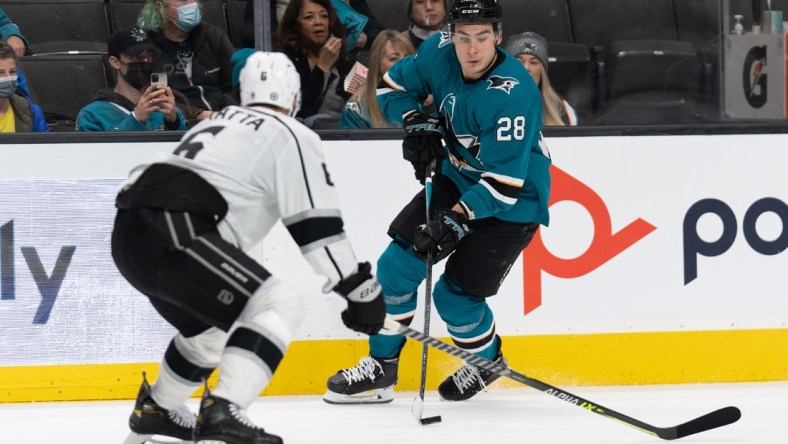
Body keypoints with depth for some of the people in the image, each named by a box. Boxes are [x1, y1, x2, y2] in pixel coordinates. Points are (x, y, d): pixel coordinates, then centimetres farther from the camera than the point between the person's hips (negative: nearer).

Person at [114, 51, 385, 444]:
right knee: (279, 305, -8)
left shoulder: (218, 122, 32)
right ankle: (223, 412, -22)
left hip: (128, 234, 9)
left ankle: (155, 411, 42)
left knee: (213, 323, 29)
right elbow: (317, 226, 2)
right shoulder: (292, 136, 8)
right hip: (171, 234, -9)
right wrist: (361, 291, 6)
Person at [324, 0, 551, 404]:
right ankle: (380, 369, 13)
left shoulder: (513, 94, -33)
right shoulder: (439, 53, -13)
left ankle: (486, 362, 22)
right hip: (456, 179, 7)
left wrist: (458, 218, -38)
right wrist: (416, 124, -10)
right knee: (397, 265, -1)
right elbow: (396, 83, 7)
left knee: (455, 295, -9)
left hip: (512, 203, -7)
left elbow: (505, 181, -33)